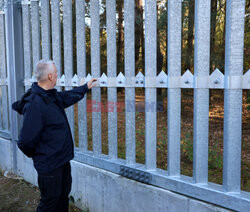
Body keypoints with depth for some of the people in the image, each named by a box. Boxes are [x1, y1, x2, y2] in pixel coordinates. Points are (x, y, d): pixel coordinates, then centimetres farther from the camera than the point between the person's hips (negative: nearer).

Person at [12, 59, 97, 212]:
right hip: (49, 163, -9)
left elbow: (68, 96, 26)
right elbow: (26, 140, -24)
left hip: (62, 158, 9)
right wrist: (34, 155, -5)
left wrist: (86, 87, 33)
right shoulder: (35, 103, -27)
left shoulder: (52, 95, 2)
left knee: (64, 194, 24)